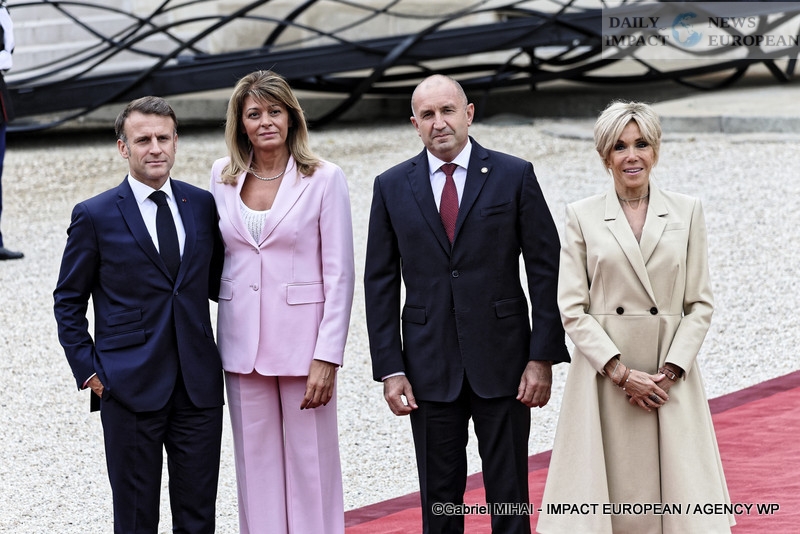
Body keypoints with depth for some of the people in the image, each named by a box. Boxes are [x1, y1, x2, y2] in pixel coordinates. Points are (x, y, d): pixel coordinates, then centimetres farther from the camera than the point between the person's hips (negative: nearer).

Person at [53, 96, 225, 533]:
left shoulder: (202, 205, 8)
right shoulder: (94, 216, -2)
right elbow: (68, 302, 4)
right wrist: (88, 370, -4)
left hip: (199, 385, 3)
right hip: (130, 386, -3)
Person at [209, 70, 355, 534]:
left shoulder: (324, 179, -6)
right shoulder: (223, 177, 6)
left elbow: (340, 274, -7)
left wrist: (327, 357, -13)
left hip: (302, 337, -4)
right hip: (243, 340, 4)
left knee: (311, 460, 1)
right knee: (256, 461, 8)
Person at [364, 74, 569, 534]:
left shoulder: (514, 176, 0)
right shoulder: (392, 187, 4)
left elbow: (546, 269, -1)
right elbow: (380, 283, 6)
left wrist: (543, 357, -7)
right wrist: (390, 369, -2)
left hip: (502, 362, -1)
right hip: (430, 368, 1)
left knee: (510, 496, 2)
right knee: (439, 497, 6)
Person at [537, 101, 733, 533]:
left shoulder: (686, 211, 7)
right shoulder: (582, 216, 3)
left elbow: (700, 303, 5)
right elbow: (572, 308, -1)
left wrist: (670, 372, -7)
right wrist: (622, 372, -10)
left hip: (671, 378, 1)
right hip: (604, 379, -1)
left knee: (679, 497, -2)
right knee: (608, 496, -2)